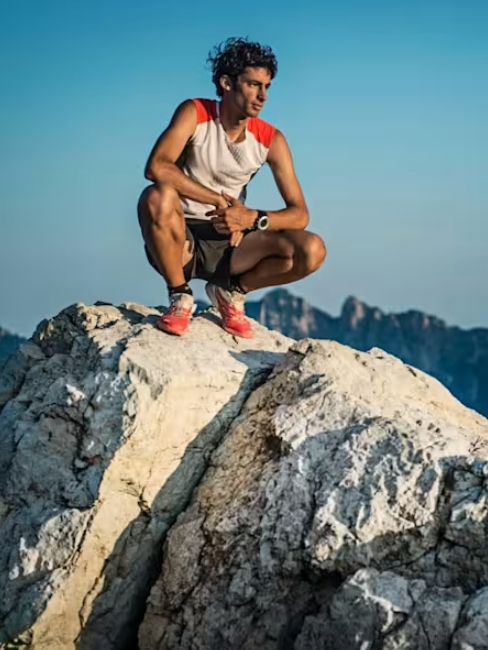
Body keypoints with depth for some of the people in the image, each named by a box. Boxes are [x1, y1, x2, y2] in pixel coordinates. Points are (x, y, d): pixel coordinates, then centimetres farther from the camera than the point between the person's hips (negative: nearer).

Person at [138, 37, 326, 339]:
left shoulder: (271, 140, -3)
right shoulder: (195, 113, -11)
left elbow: (299, 214, -7)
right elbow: (156, 167, -28)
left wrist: (253, 219, -27)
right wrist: (220, 200, -28)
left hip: (229, 245, 3)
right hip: (181, 242, -3)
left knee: (312, 251, -19)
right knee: (157, 197, -37)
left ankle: (231, 291, 8)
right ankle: (180, 297, -14)